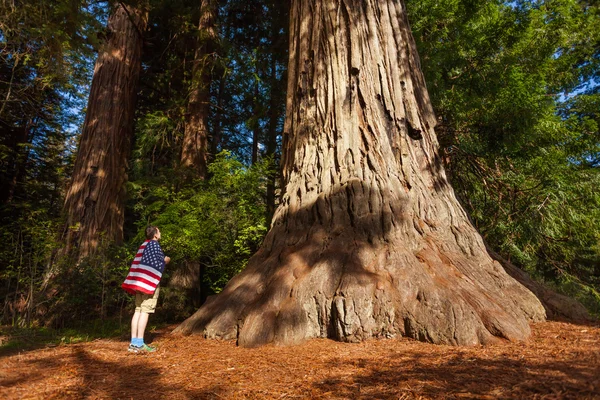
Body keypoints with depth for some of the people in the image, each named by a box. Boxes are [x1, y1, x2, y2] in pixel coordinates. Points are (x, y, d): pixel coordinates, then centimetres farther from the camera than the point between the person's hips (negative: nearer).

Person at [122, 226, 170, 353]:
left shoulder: (143, 245, 18)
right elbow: (155, 263, -17)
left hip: (139, 281, 8)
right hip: (149, 281, -8)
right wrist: (165, 261, 2)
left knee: (138, 310, 7)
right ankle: (139, 343, -7)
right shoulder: (154, 244, -7)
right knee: (145, 311, -7)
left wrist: (162, 261, 24)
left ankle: (133, 343, 9)